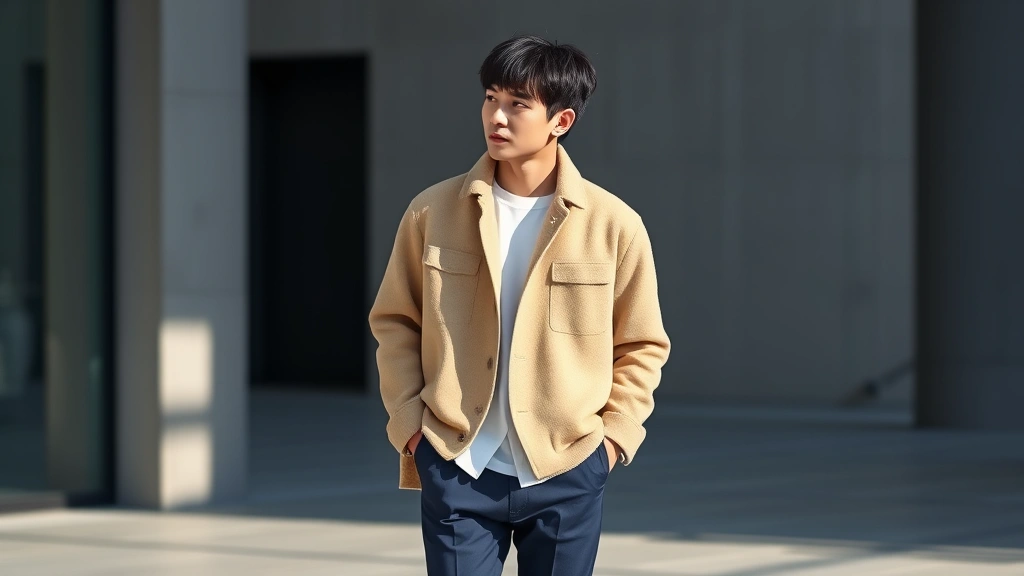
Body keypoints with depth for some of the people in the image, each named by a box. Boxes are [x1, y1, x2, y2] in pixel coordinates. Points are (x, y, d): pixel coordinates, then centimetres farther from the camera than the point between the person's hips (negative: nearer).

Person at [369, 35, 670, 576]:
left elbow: (641, 346, 6)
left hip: (567, 474, 0)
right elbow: (395, 322, 9)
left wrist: (614, 434, -4)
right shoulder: (433, 212, 0)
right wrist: (409, 420, 0)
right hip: (457, 470, 0)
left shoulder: (614, 225, -3)